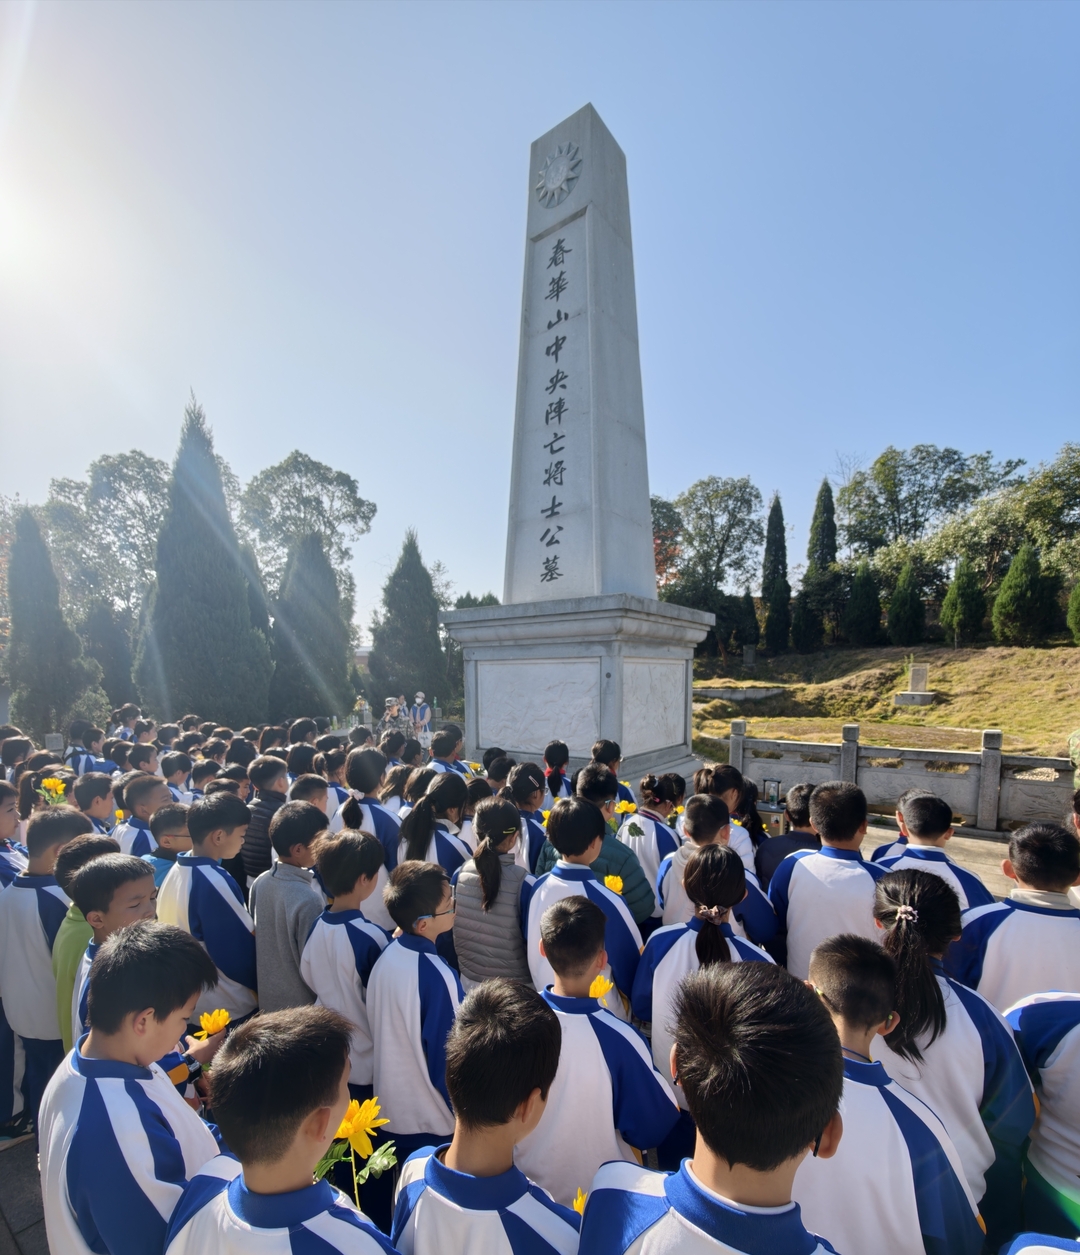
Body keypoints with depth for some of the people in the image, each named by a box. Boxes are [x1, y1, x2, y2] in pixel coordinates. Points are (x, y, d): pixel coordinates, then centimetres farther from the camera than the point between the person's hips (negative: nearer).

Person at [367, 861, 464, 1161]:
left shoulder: (387, 956, -10)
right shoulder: (437, 977, -32)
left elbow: (381, 1030, 4)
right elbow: (446, 1060, -22)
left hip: (392, 1105, 6)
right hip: (430, 1119, -6)